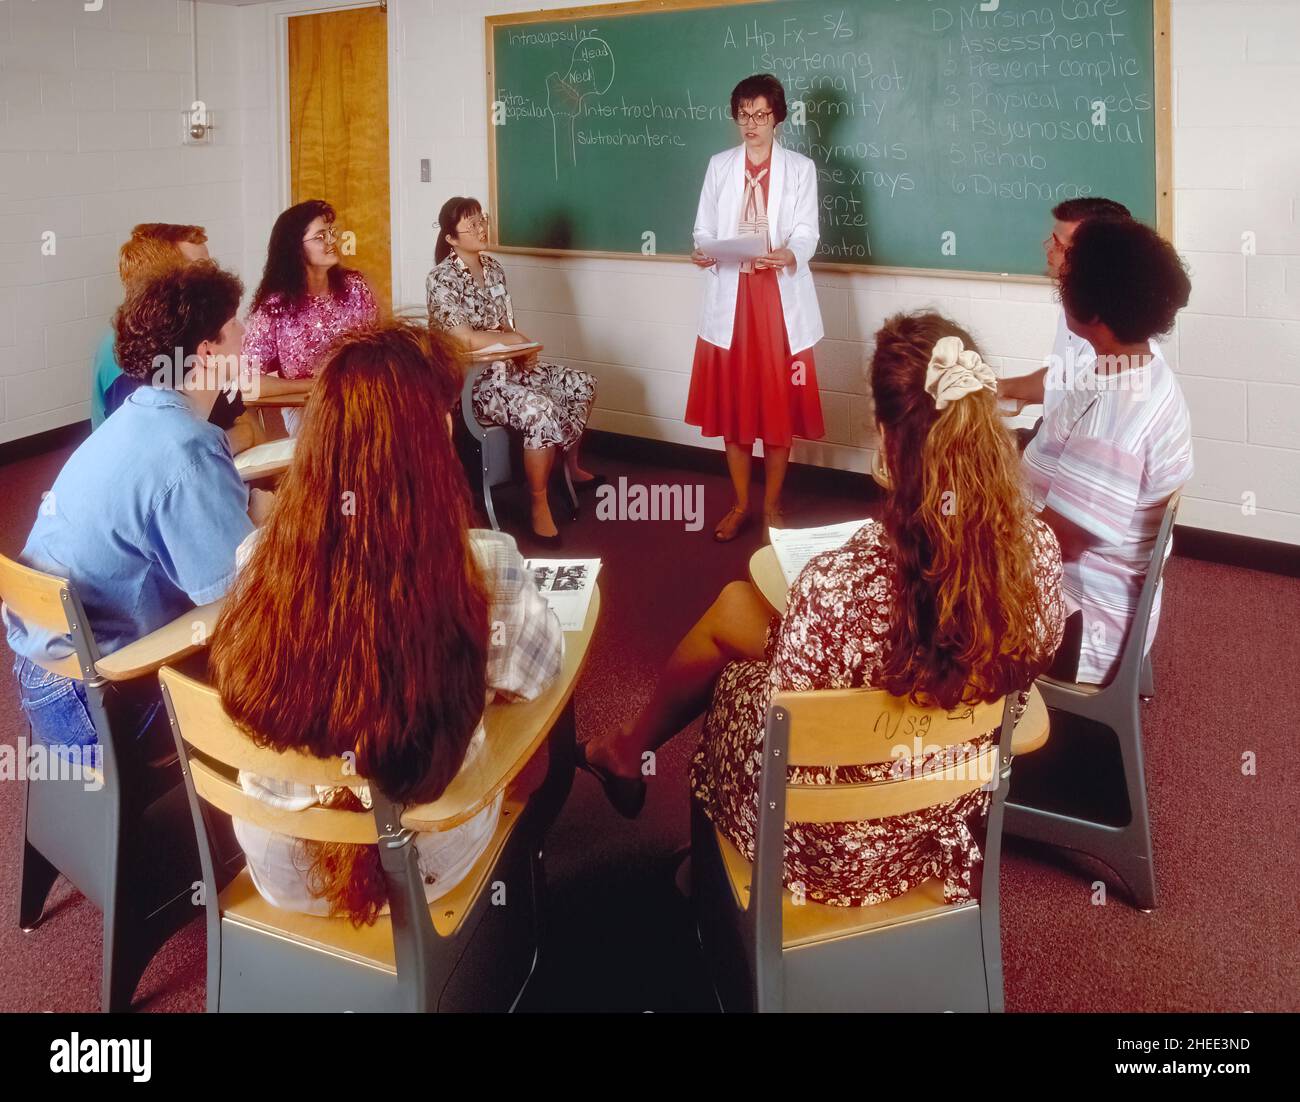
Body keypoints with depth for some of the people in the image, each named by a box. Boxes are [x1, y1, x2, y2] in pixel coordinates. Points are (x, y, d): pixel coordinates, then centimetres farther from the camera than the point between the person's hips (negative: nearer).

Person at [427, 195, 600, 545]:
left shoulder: (493, 268, 9)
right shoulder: (442, 279, -16)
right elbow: (464, 339, -25)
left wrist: (521, 349, -6)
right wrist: (514, 340, -12)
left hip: (506, 366, 9)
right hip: (470, 380, -9)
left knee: (582, 385, 7)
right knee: (543, 411, -31)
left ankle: (571, 467, 27)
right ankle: (539, 506, -18)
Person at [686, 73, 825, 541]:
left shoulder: (800, 168, 3)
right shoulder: (719, 166, 10)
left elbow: (806, 235, -5)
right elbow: (704, 229, 8)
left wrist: (788, 256, -27)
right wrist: (703, 252, -16)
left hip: (780, 301, -2)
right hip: (730, 300, 2)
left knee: (779, 408, 2)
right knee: (733, 407, 5)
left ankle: (772, 506, 16)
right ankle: (740, 505, 19)